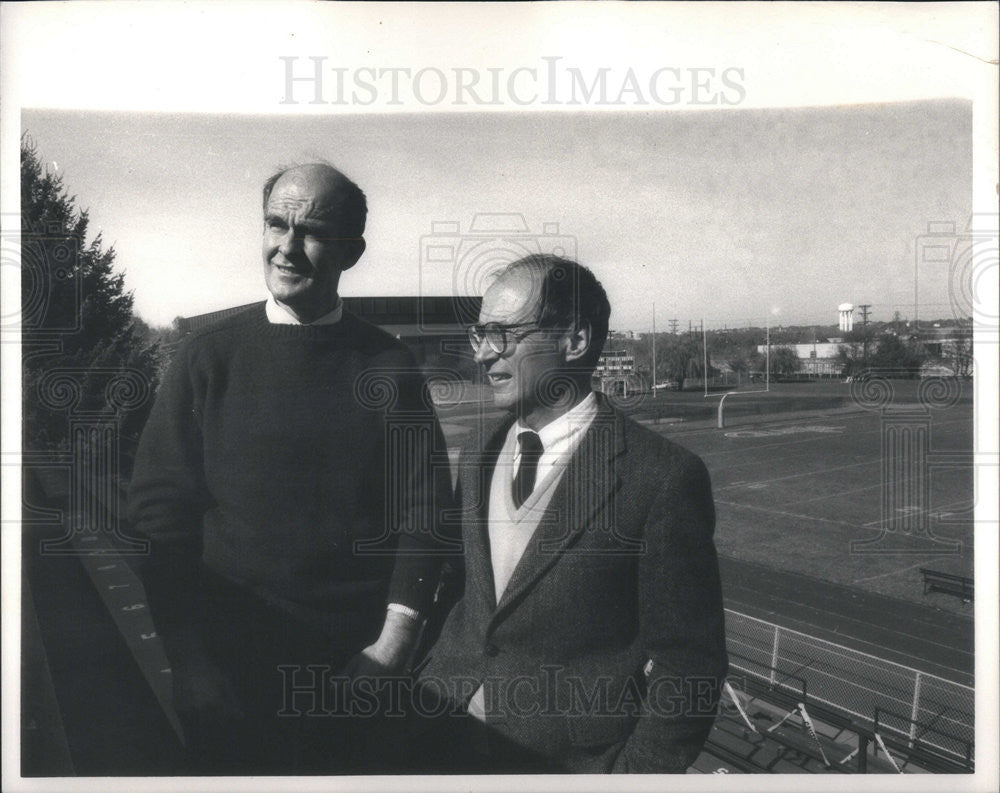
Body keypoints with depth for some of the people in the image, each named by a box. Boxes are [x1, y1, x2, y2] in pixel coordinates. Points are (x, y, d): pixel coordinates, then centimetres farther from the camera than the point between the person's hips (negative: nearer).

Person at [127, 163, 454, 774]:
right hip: (230, 660, 1)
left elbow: (424, 510, -3)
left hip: (363, 658, 0)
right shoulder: (208, 358, -1)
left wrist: (395, 640, -12)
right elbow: (158, 512, -1)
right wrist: (193, 661, -8)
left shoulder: (390, 366, -2)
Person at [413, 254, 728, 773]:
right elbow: (463, 598, 9)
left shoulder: (663, 478, -17)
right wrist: (427, 700, -1)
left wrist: (636, 770, -15)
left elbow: (688, 664, -13)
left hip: (576, 759, -4)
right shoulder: (476, 458, 3)